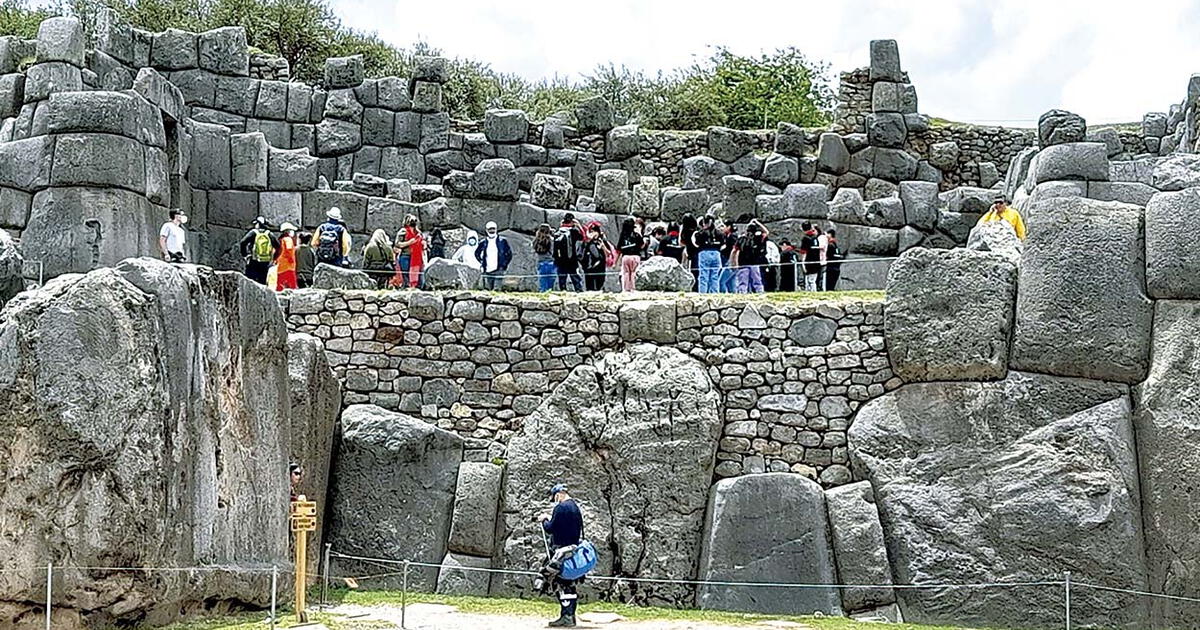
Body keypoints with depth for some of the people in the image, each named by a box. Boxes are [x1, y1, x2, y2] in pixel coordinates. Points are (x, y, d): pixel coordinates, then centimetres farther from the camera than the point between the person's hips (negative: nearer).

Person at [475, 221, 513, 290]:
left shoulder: (502, 241, 2)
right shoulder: (483, 242, 8)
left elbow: (509, 254, 7)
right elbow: (477, 253, 23)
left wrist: (504, 265, -1)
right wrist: (482, 263, 12)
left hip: (498, 270, -3)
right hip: (487, 272, 3)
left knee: (496, 290, -13)